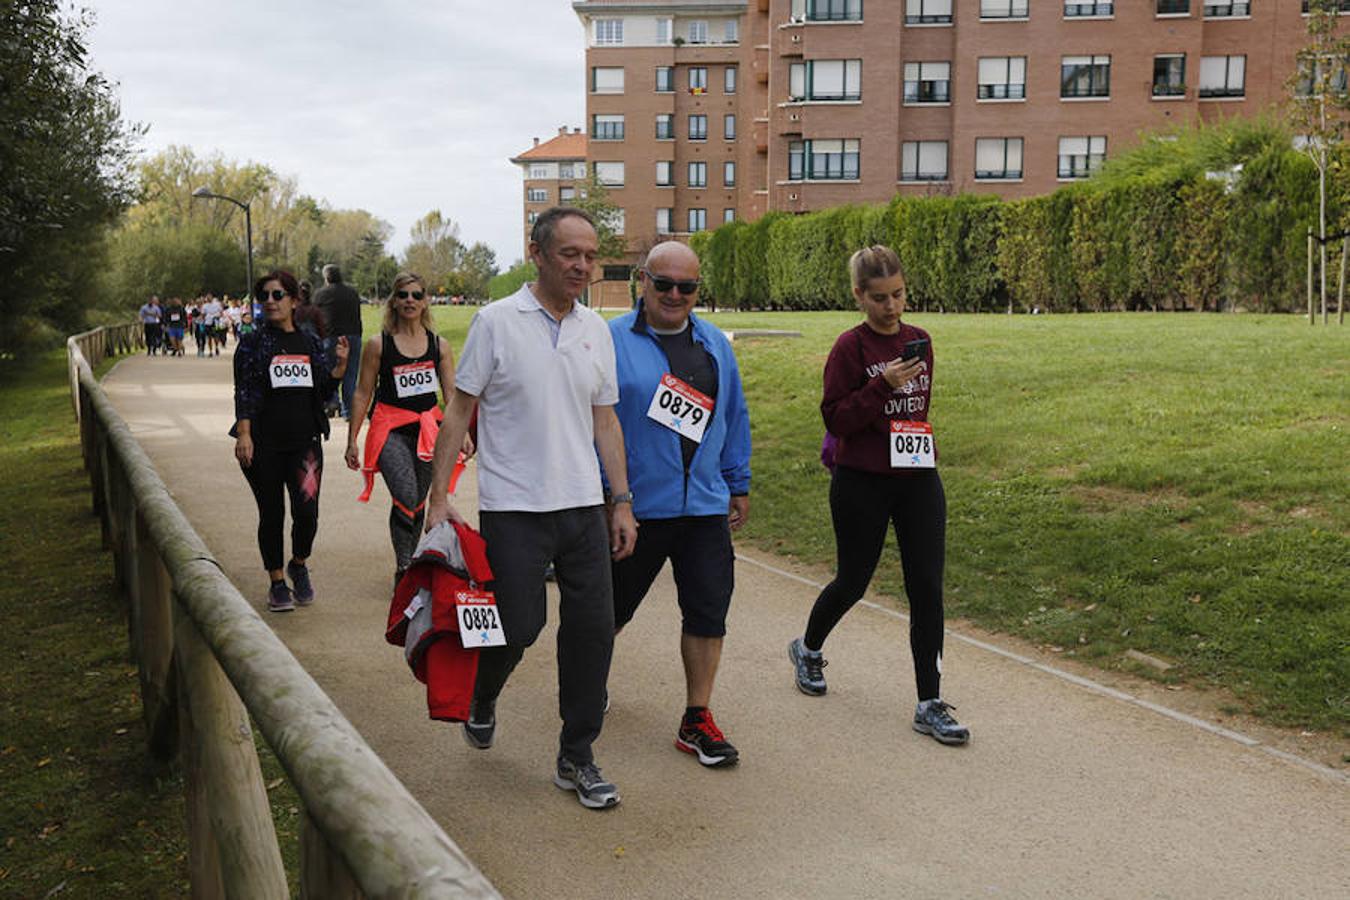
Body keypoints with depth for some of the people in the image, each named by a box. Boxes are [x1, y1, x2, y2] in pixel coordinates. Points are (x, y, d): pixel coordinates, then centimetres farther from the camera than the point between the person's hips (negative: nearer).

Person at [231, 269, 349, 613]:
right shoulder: (253, 343, 2)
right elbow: (244, 393, -4)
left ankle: (299, 565, 20)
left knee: (307, 511, -10)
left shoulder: (311, 343, 11)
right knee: (271, 514, 6)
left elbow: (324, 389, 13)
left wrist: (340, 365, -3)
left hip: (305, 441, 2)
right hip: (264, 444, -1)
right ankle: (277, 583, 21)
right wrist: (243, 434, -15)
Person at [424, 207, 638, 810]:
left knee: (592, 628, 3)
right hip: (513, 508, -4)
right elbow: (458, 412, -3)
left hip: (584, 506, 5)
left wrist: (622, 500, 10)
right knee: (519, 626, -3)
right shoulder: (497, 322, -5)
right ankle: (483, 700, 33)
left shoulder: (596, 330, 9)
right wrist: (439, 496, -9)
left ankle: (577, 758, 18)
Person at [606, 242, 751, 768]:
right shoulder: (613, 342, -7)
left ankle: (697, 720, 16)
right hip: (635, 506, -3)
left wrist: (738, 485, 15)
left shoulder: (715, 344, 9)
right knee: (612, 608, 13)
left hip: (705, 507, 4)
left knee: (708, 611, 3)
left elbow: (734, 417, 16)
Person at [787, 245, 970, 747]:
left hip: (918, 479, 5)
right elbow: (835, 419, -14)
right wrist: (882, 385, -23)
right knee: (853, 580, 11)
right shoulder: (851, 347, -10)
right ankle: (808, 649, 41)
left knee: (927, 586, 0)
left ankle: (930, 704, 8)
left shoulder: (917, 341, 7)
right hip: (862, 483, -4)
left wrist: (920, 444, 11)